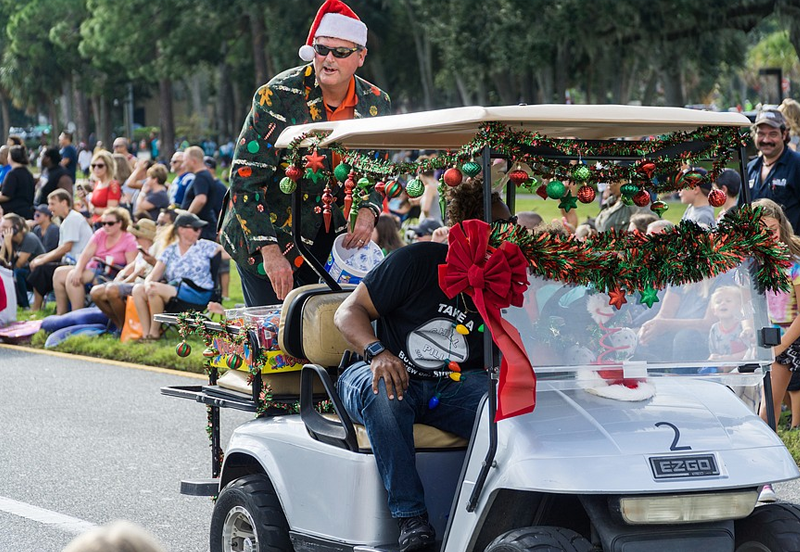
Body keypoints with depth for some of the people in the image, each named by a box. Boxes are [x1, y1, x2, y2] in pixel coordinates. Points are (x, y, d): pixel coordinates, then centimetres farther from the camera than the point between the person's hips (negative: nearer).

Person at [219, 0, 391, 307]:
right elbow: (245, 180, -20)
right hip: (264, 237, -4)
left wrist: (368, 212, -11)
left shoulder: (376, 104, -3)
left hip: (333, 236, 4)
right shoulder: (277, 97, -18)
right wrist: (269, 251, -29)